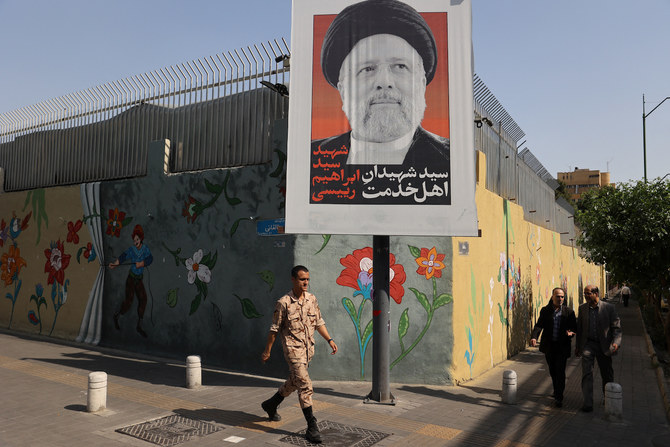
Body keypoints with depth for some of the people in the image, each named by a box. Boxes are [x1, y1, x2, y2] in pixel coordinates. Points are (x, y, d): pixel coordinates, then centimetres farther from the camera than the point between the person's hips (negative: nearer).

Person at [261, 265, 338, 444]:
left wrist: (330, 340, 5)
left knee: (293, 381, 20)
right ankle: (312, 427, -4)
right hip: (293, 349, -7)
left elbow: (318, 322, 13)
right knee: (305, 386, -12)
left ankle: (271, 405, 44)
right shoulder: (283, 303, -12)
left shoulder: (312, 299, 4)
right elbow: (274, 329, -5)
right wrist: (267, 351, 1)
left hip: (308, 349, 7)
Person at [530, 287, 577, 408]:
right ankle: (557, 391, 34)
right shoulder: (545, 310, 2)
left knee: (560, 371, -7)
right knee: (552, 371, 13)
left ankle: (558, 398, 1)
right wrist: (534, 337, -24)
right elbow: (539, 325, -6)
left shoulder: (569, 312, 2)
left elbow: (574, 327, 3)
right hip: (549, 346, 2)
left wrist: (571, 332, -21)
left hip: (563, 346, -2)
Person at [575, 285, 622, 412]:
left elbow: (616, 327, -4)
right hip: (588, 344, 1)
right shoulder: (582, 308, 3)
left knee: (607, 375, 13)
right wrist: (578, 346, 12)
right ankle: (588, 403, -8)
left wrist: (616, 342, -19)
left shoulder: (609, 308, -6)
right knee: (587, 373, -10)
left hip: (603, 346, -1)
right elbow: (579, 328, 10)